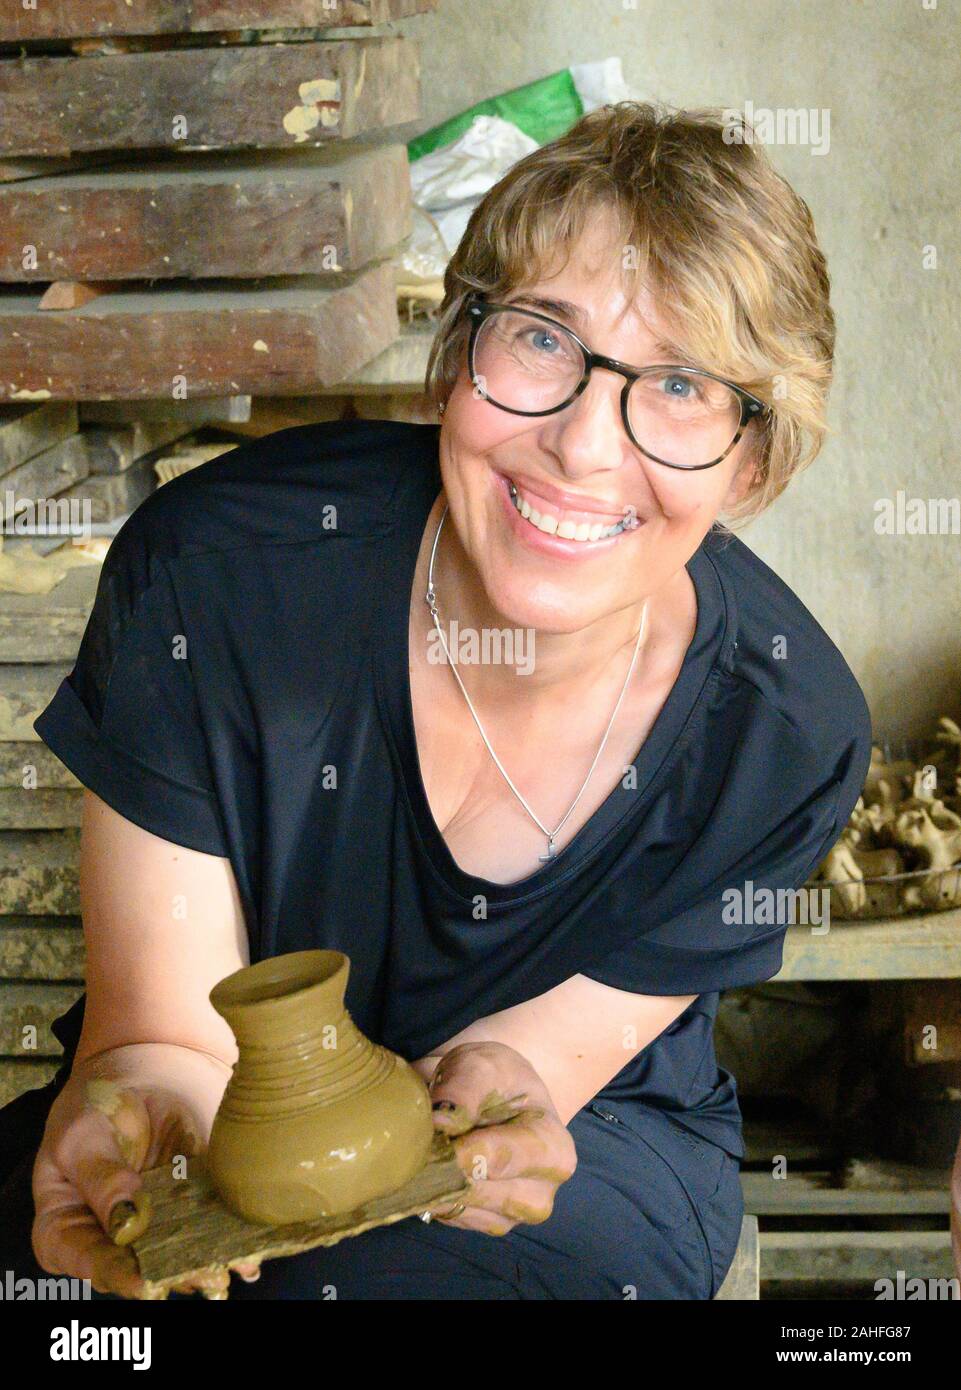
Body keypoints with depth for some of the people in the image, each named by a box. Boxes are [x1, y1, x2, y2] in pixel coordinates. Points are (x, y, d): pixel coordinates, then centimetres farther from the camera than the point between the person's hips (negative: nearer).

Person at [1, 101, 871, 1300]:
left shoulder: (793, 732, -20)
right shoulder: (210, 581, -24)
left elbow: (567, 1040, -12)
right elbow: (163, 1034, -20)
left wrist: (489, 1079, -38)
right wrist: (142, 1111, -45)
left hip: (588, 1143, 0)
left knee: (386, 1253, -32)